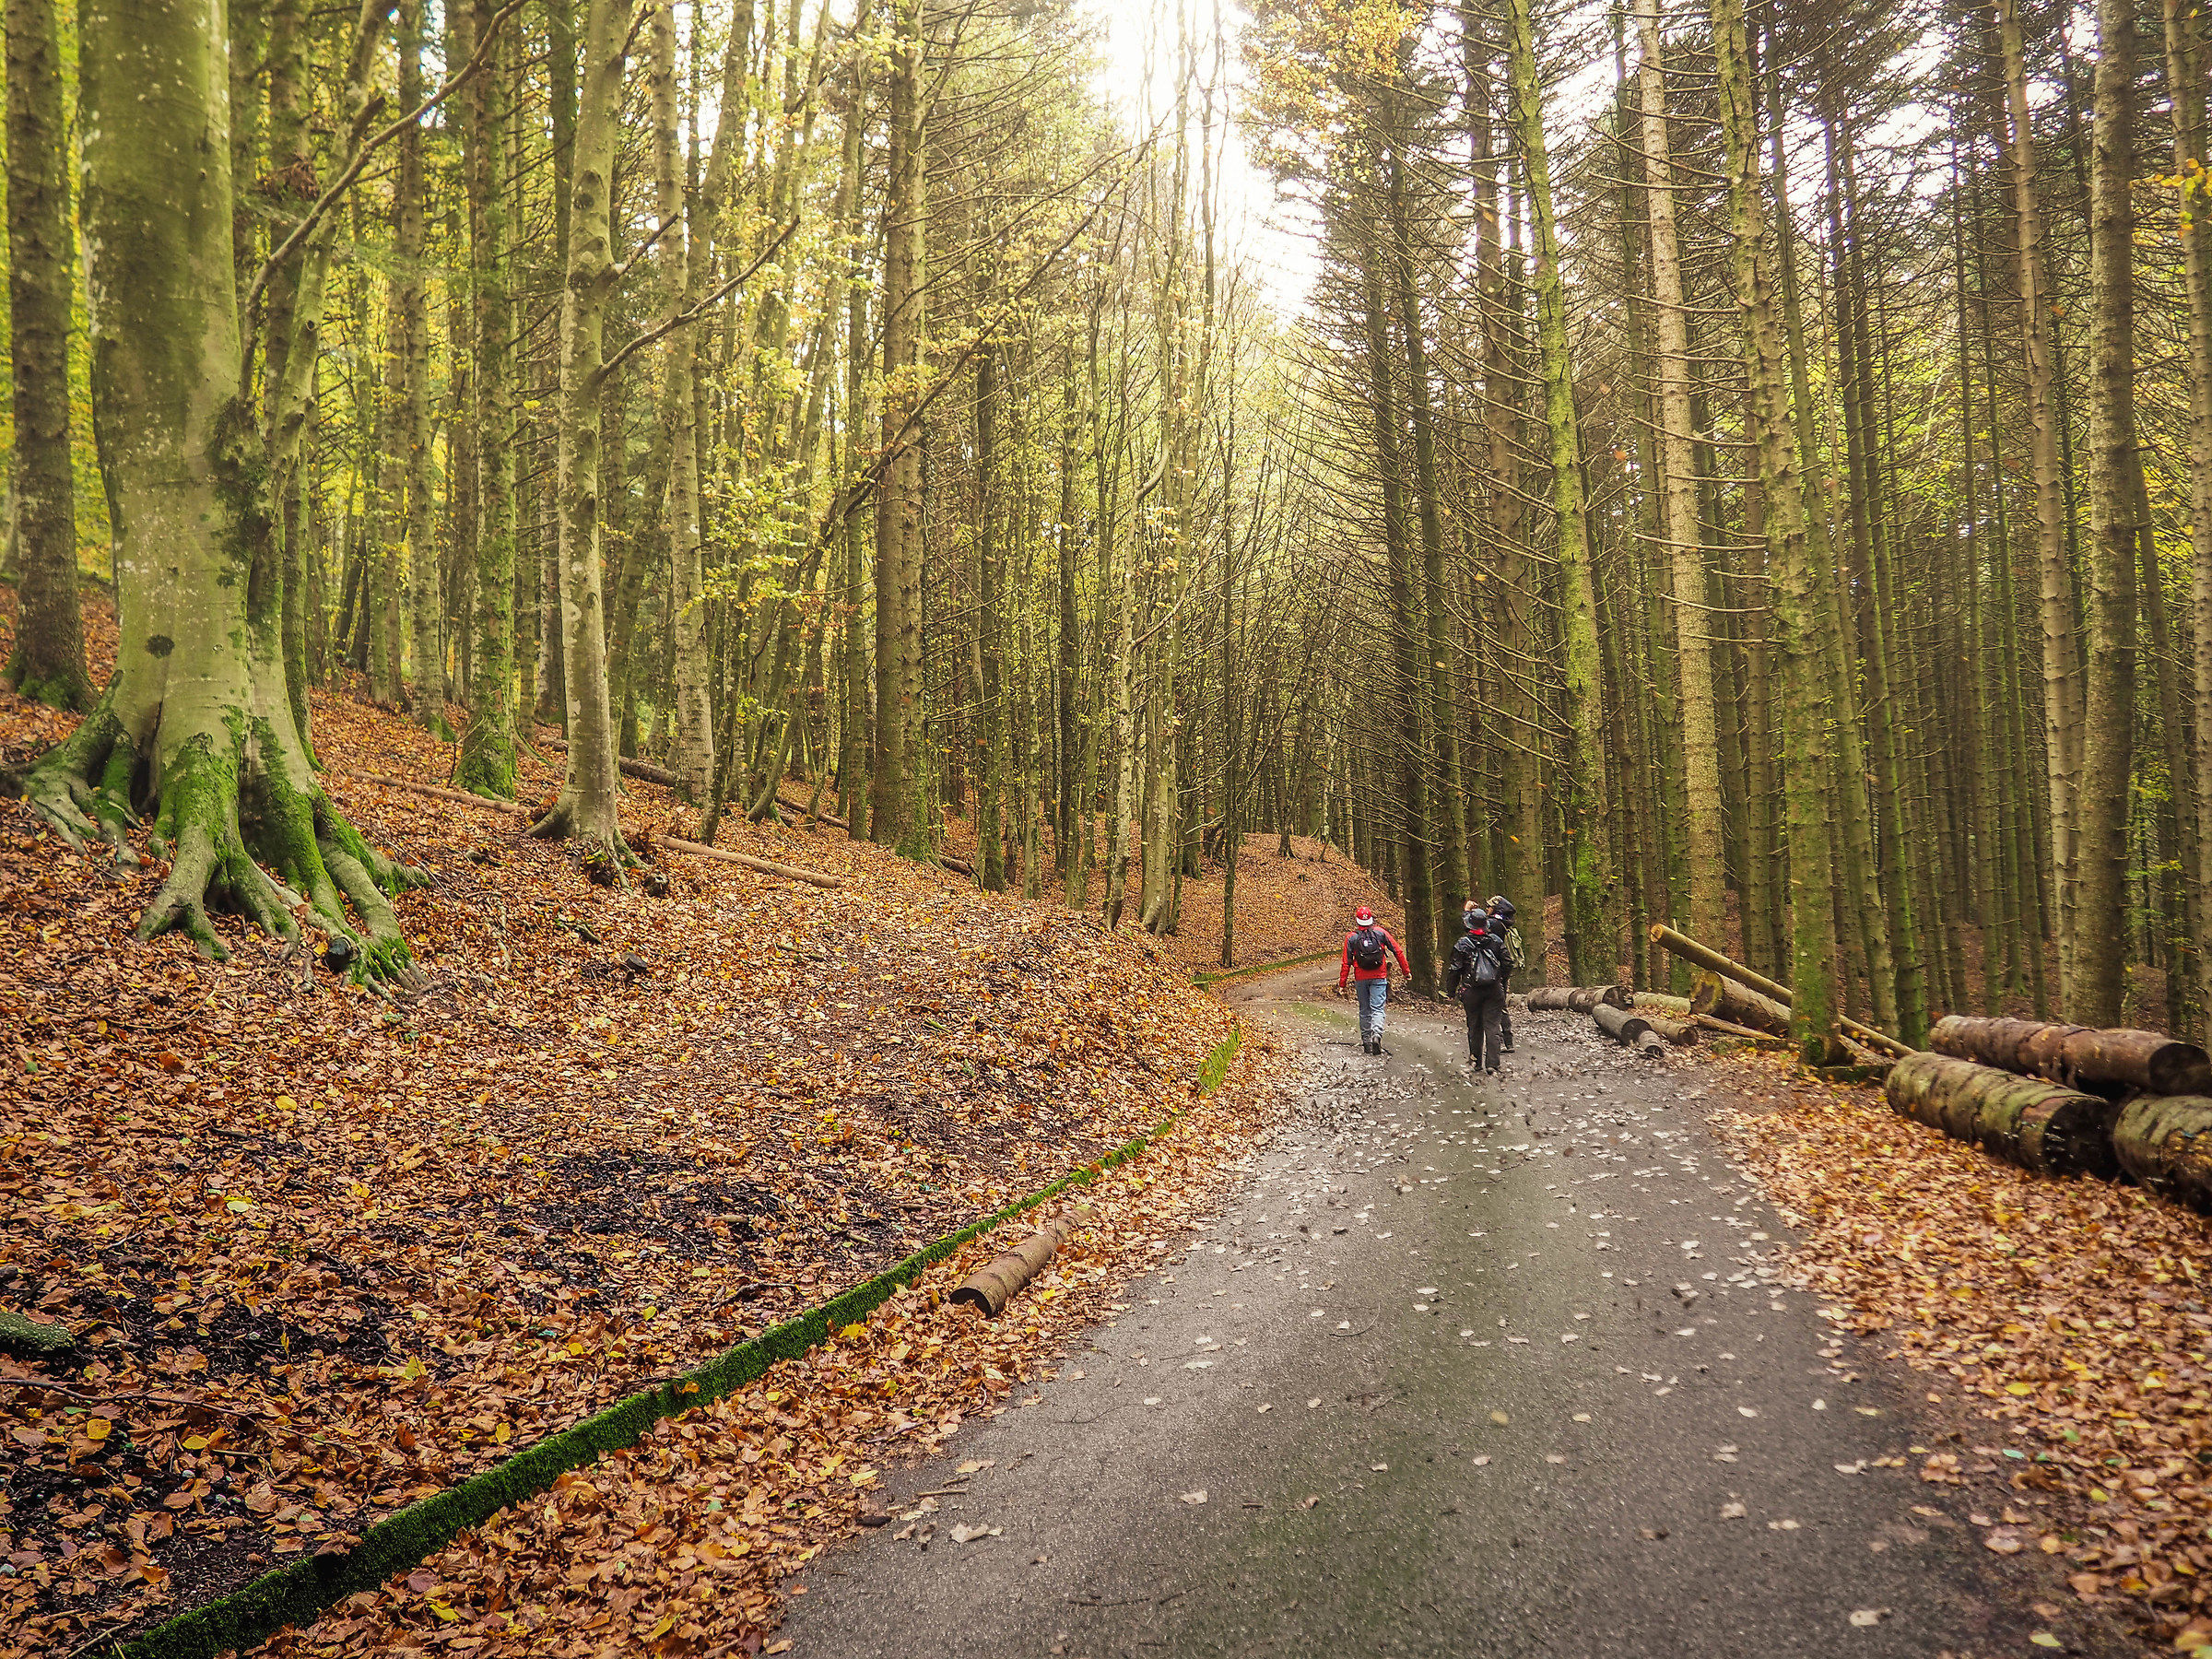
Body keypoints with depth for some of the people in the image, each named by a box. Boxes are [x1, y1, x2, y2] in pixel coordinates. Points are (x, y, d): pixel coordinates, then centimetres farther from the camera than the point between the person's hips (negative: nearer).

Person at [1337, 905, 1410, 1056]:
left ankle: (1366, 1042, 13)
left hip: (1360, 979, 1)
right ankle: (1376, 1034, -28)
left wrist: (1342, 984, 4)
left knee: (1364, 1011, 11)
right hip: (1379, 977, -1)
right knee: (1377, 1008, -5)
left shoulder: (1351, 937, 0)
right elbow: (1397, 951, 2)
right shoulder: (1381, 932, 0)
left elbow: (1346, 962, -1)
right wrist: (1406, 971, 10)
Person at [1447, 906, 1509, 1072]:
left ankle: (1476, 1059, 19)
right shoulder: (1496, 941, 2)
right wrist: (1503, 983, 23)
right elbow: (1507, 965, 8)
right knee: (1492, 1025, 1)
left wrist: (1451, 990, 6)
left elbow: (1455, 969, -6)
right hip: (1494, 989, 2)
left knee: (1474, 1025, 11)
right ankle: (1491, 1063, -6)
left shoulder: (1463, 944, -7)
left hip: (1472, 990, -2)